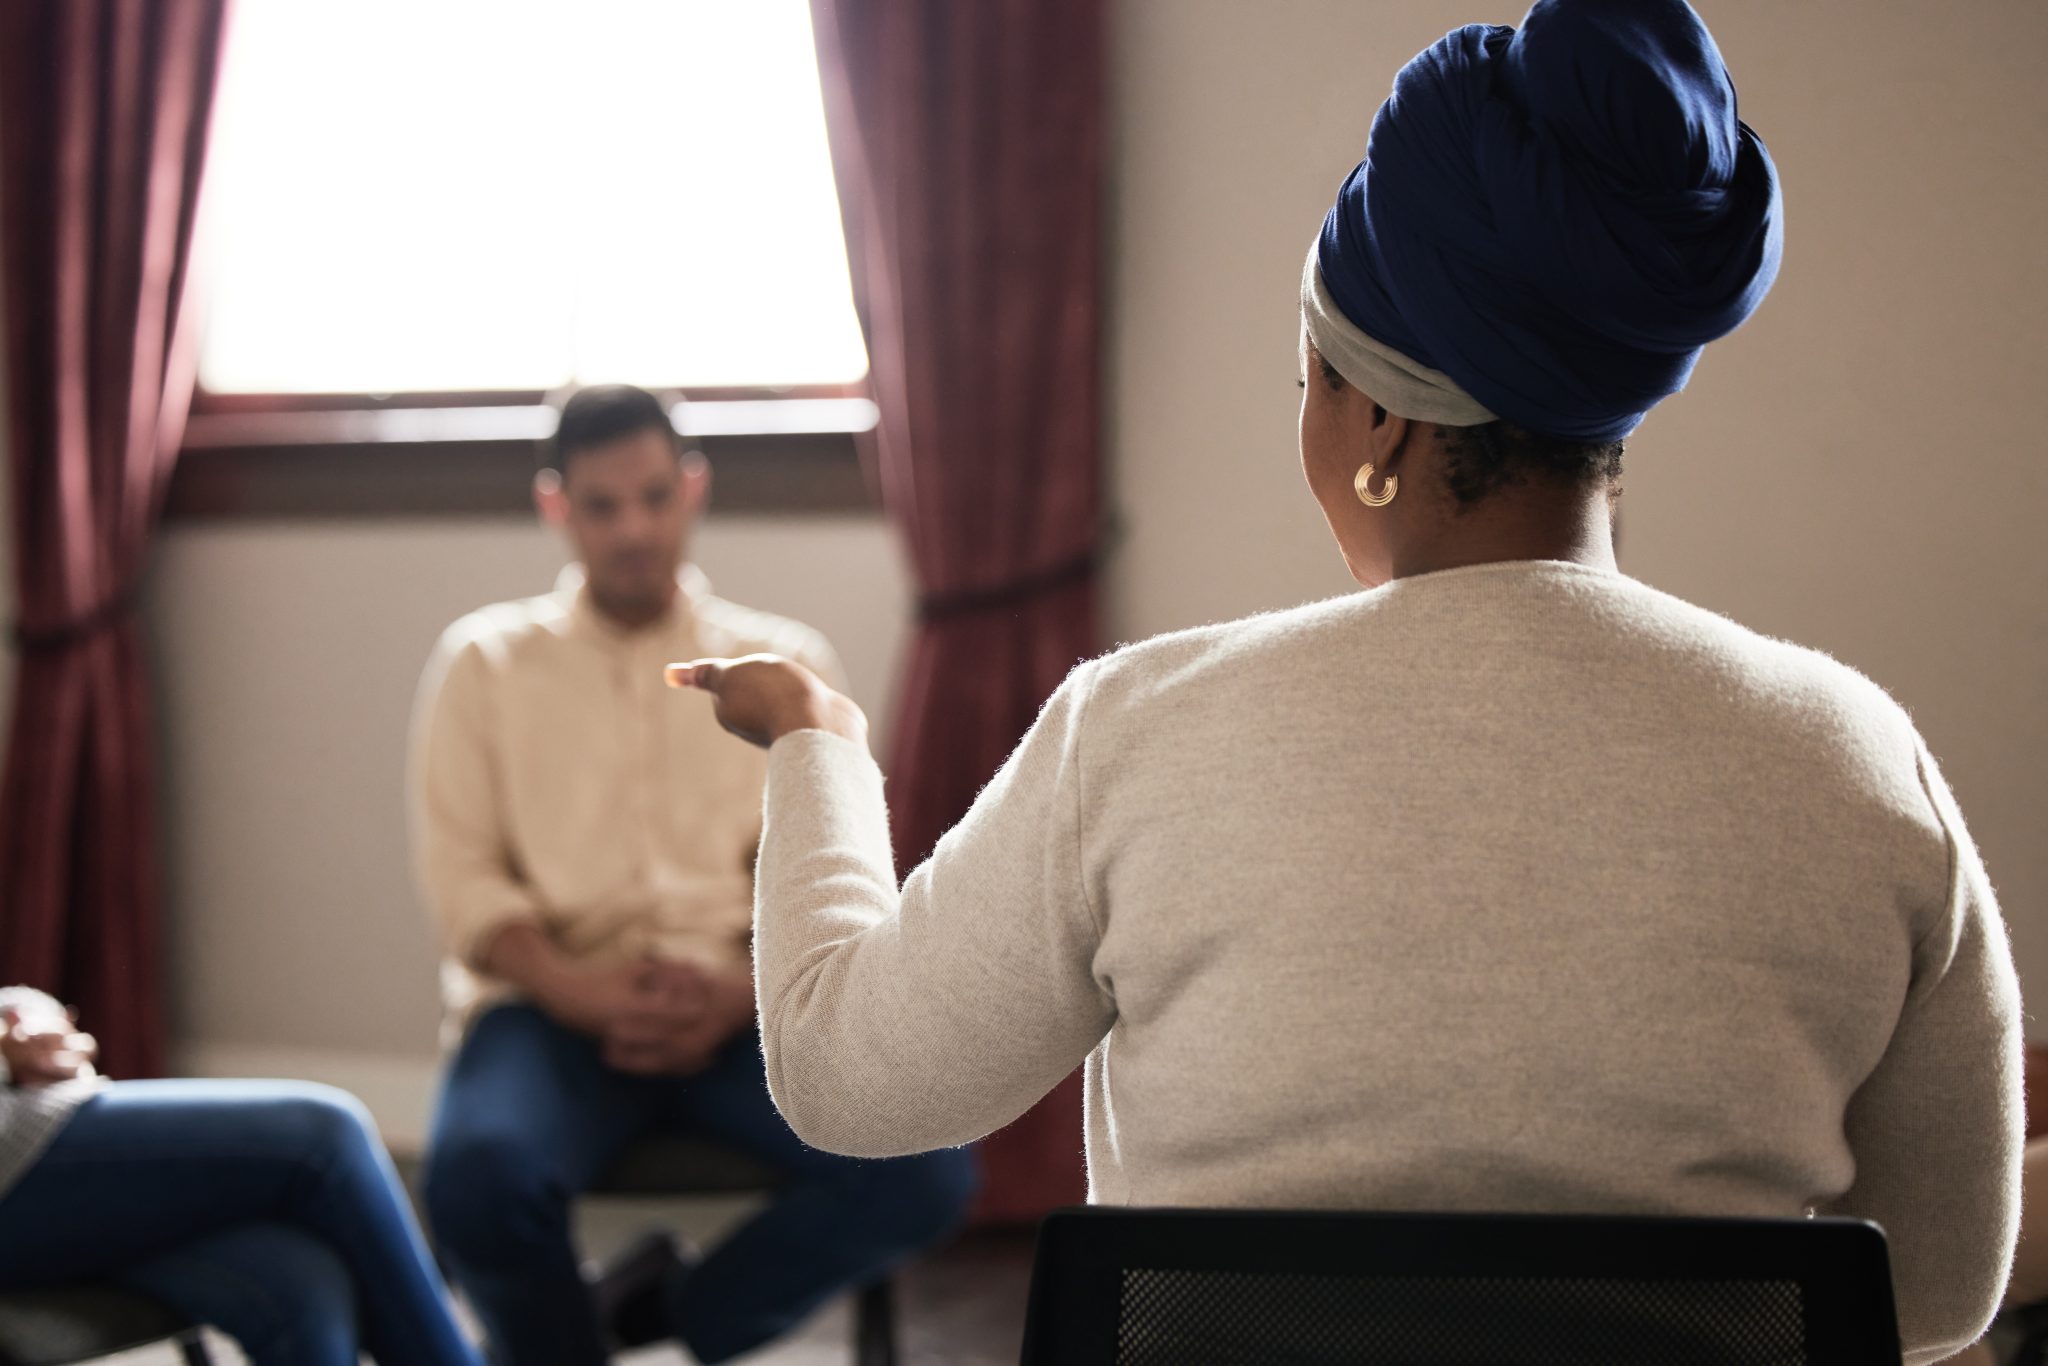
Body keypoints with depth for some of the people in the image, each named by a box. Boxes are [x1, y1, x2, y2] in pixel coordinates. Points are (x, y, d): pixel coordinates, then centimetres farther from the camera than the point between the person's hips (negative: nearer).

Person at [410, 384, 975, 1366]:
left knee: (924, 1171, -25)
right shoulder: (484, 661, 12)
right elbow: (462, 878, 2)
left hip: (741, 1012, 2)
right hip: (556, 1006, -1)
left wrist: (740, 995, -13)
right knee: (476, 1171, -35)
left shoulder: (785, 664, 15)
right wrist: (593, 998, -15)